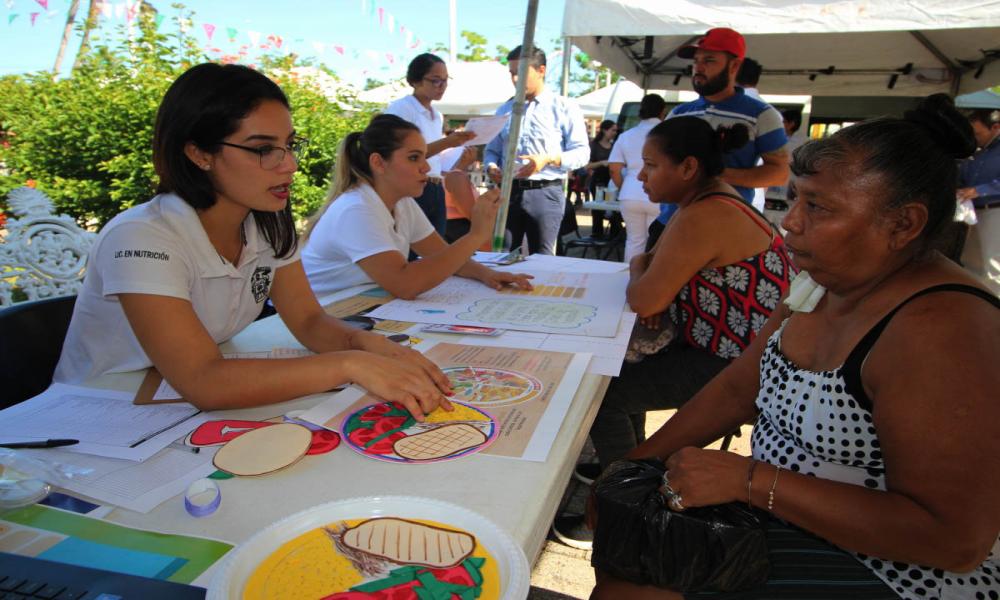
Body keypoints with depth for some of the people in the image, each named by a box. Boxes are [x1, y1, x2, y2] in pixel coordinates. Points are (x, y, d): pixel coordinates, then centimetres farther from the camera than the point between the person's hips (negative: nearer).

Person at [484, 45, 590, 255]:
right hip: (507, 191, 4)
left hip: (545, 193, -4)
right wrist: (491, 167, -5)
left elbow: (582, 152, -3)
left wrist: (548, 159, -19)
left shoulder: (564, 108, 3)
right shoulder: (504, 110, 16)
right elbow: (492, 149, 18)